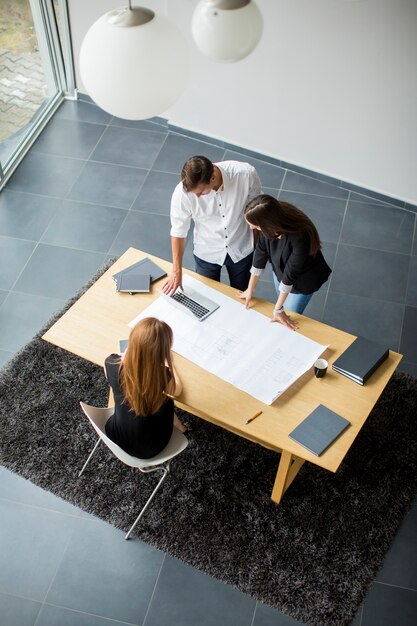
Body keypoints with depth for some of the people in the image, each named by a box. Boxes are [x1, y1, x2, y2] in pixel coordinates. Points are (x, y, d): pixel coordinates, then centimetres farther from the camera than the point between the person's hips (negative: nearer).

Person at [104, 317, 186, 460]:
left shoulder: (112, 365, -24)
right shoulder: (163, 376, -31)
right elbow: (176, 390, -5)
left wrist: (133, 349, 15)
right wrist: (168, 362, 7)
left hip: (116, 437, 2)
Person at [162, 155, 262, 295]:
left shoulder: (245, 173, -30)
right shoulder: (183, 192, -31)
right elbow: (178, 231, -16)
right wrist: (176, 271, -11)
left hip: (241, 249, 1)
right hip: (207, 254, -1)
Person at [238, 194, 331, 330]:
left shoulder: (300, 238, -43)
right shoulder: (270, 226, -28)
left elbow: (290, 273, -32)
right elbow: (260, 254, -14)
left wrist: (278, 309, -20)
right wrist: (250, 290, -3)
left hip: (302, 280, -5)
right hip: (280, 270, 5)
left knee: (289, 318, 13)